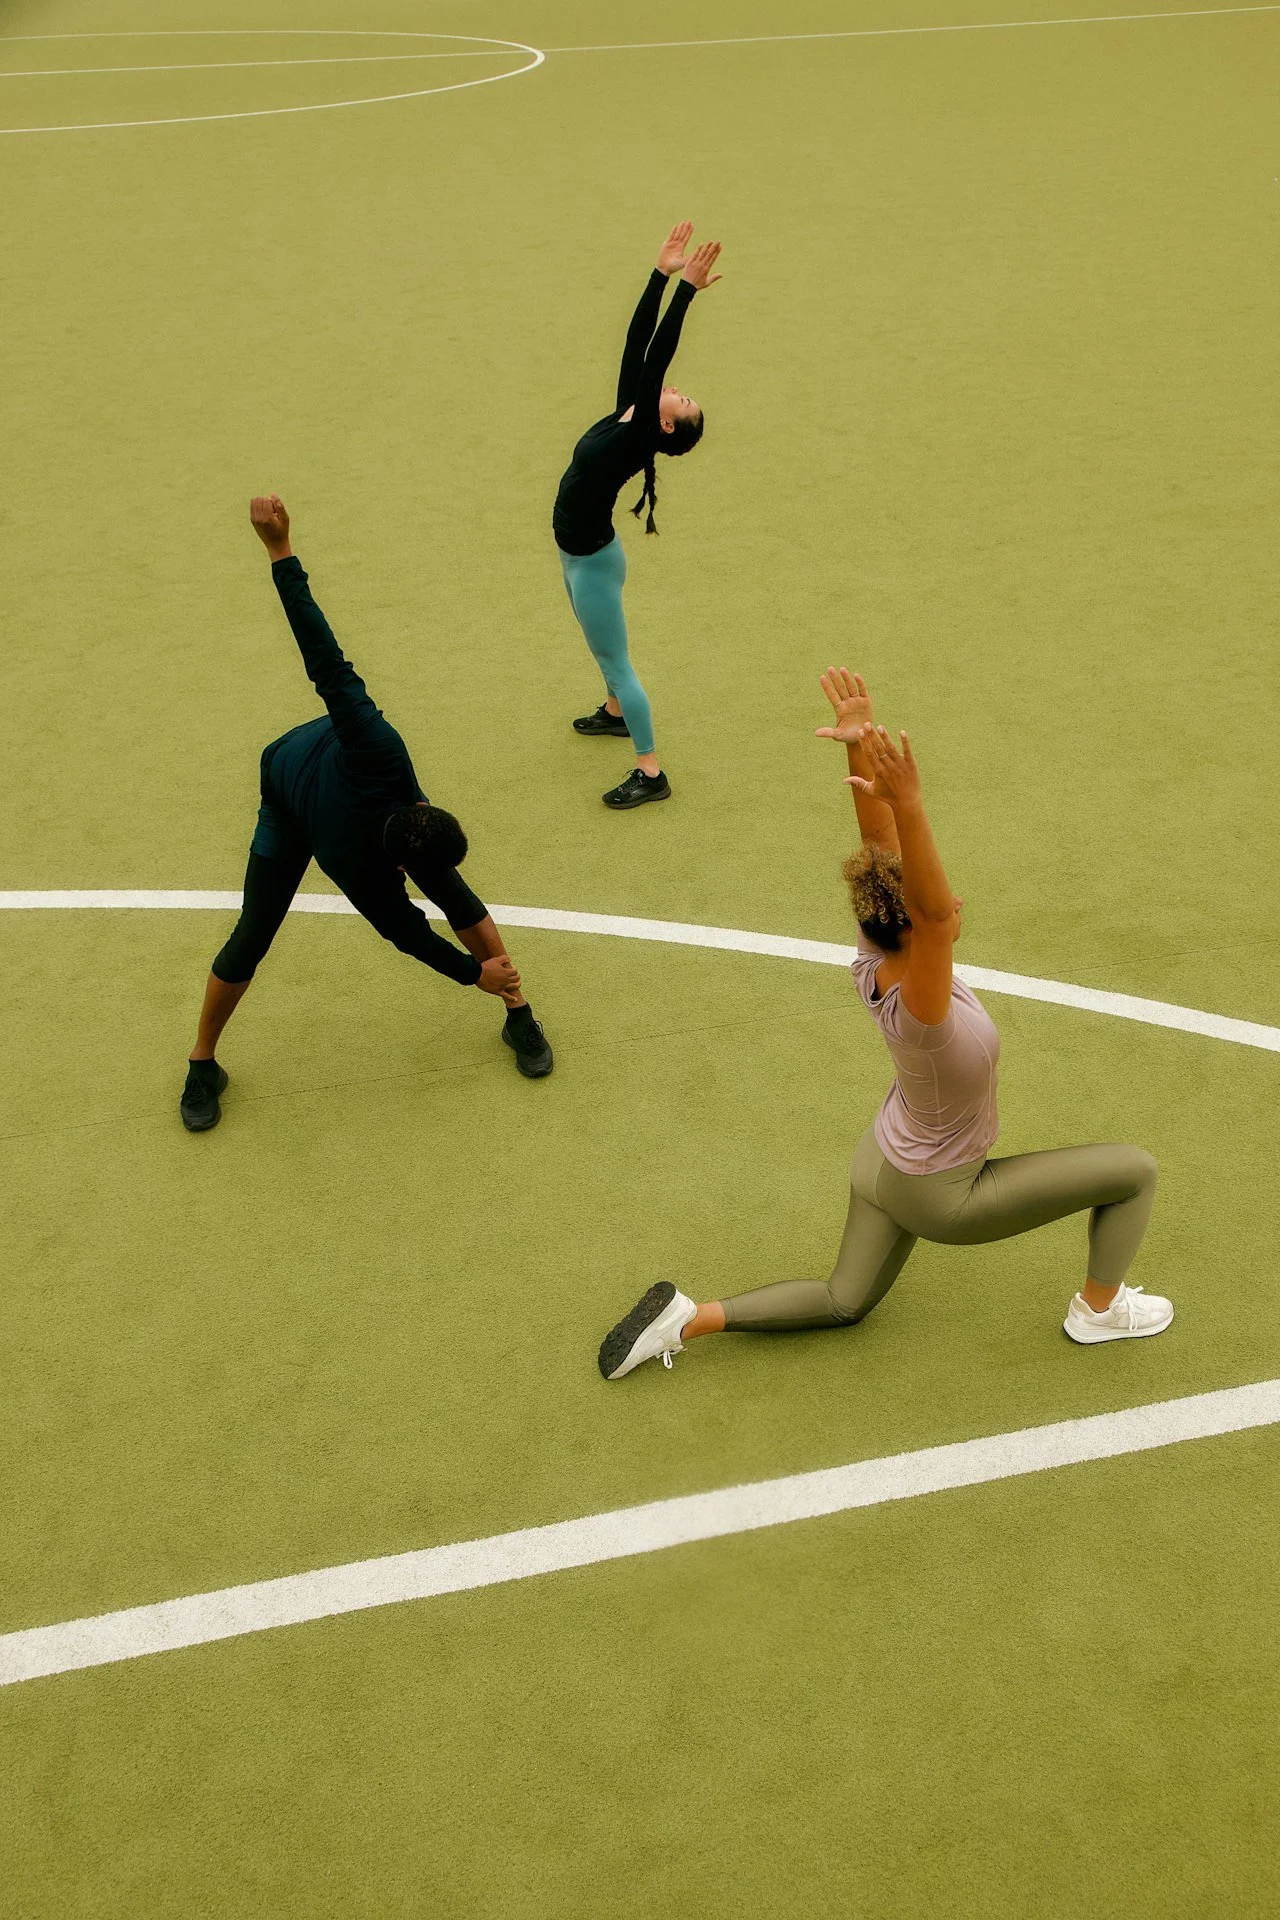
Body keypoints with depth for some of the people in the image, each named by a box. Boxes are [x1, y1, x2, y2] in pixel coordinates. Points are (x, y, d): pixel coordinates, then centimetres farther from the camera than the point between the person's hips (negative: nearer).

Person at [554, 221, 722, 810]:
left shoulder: (642, 435, -24)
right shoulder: (625, 413, -4)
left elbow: (655, 359, -35)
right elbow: (637, 341, -3)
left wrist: (686, 291, -38)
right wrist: (662, 273, -6)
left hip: (592, 559, -9)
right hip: (579, 553, 9)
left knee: (615, 661, -2)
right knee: (603, 645, 29)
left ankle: (650, 774, 7)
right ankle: (615, 712, 55)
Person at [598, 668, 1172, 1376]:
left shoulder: (877, 957, -18)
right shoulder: (919, 1005, -39)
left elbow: (879, 843, -21)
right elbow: (935, 911, -57)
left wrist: (860, 744, -31)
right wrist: (908, 803, -69)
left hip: (885, 1158, 7)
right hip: (937, 1197, -7)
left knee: (844, 1302, 28)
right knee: (1135, 1169, 3)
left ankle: (687, 1317, 17)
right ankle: (1100, 1310, 23)